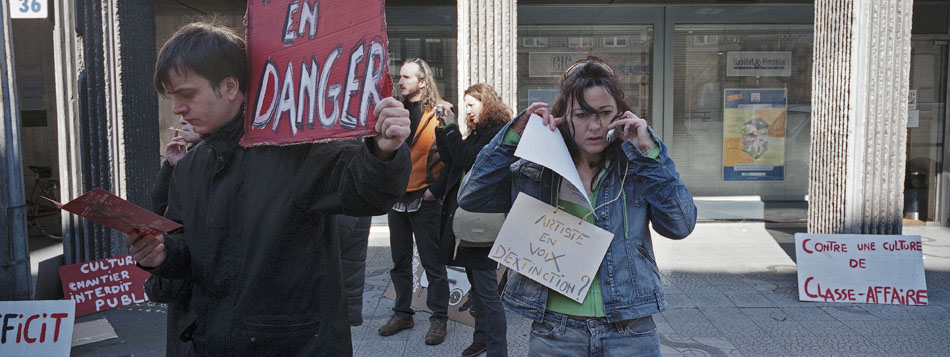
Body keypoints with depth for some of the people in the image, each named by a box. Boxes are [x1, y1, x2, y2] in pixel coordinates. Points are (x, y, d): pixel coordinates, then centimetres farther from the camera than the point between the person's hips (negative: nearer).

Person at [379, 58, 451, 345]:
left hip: (425, 199, -6)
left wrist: (437, 189, -13)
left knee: (432, 263, 2)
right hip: (397, 197, 6)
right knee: (400, 262, 14)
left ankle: (439, 318, 15)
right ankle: (402, 313, 28)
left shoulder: (439, 113, -8)